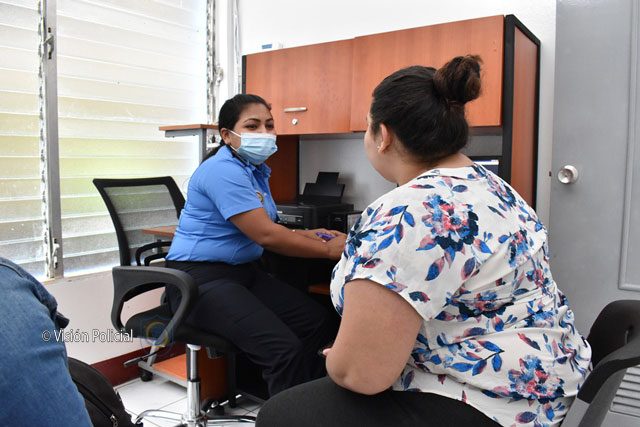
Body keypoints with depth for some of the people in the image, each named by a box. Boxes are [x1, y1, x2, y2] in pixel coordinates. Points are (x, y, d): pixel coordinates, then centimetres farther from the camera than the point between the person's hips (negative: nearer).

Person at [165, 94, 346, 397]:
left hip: (244, 271, 9)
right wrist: (329, 250, -14)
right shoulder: (223, 171, -17)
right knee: (284, 349, -26)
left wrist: (306, 235, 3)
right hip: (201, 279, -9)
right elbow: (265, 235, -23)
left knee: (321, 323, -5)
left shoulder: (256, 170, 13)